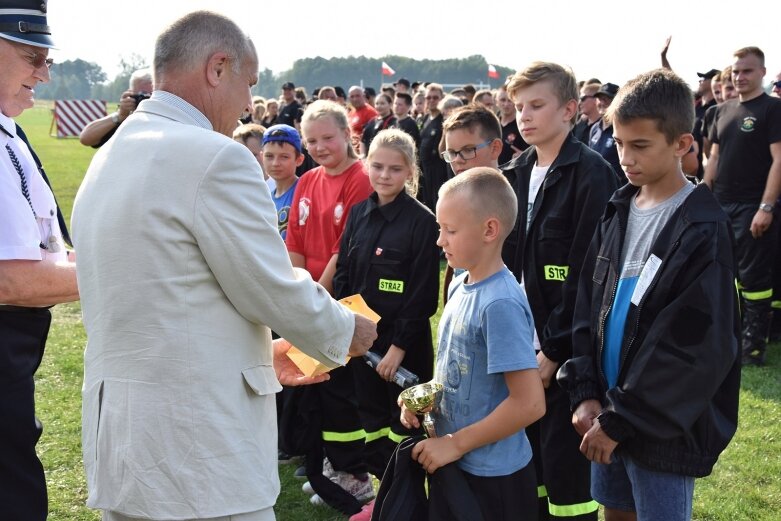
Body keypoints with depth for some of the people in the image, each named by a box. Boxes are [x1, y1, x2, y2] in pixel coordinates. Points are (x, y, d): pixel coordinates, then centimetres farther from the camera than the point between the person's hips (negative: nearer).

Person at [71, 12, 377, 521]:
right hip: (200, 459, -9)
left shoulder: (108, 159, 11)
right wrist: (348, 332, 7)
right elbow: (277, 291, -12)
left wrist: (259, 353, 21)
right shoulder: (215, 157, -17)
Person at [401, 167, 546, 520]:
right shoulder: (459, 286, 2)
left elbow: (530, 403, -25)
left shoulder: (500, 304, -23)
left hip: (492, 476, -8)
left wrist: (456, 443, -17)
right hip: (450, 463, 8)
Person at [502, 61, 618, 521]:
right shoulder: (516, 174, 11)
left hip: (567, 349, -7)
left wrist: (554, 348, -17)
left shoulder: (591, 173, -13)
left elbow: (589, 274, -17)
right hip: (524, 345, 7)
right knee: (527, 453, 15)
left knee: (565, 467, 0)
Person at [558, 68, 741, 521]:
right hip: (609, 412, 6)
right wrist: (586, 394, -3)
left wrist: (619, 419, -16)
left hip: (664, 427, -6)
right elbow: (590, 307, 7)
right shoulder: (619, 212, 6)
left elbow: (694, 348, -19)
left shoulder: (702, 231, -15)